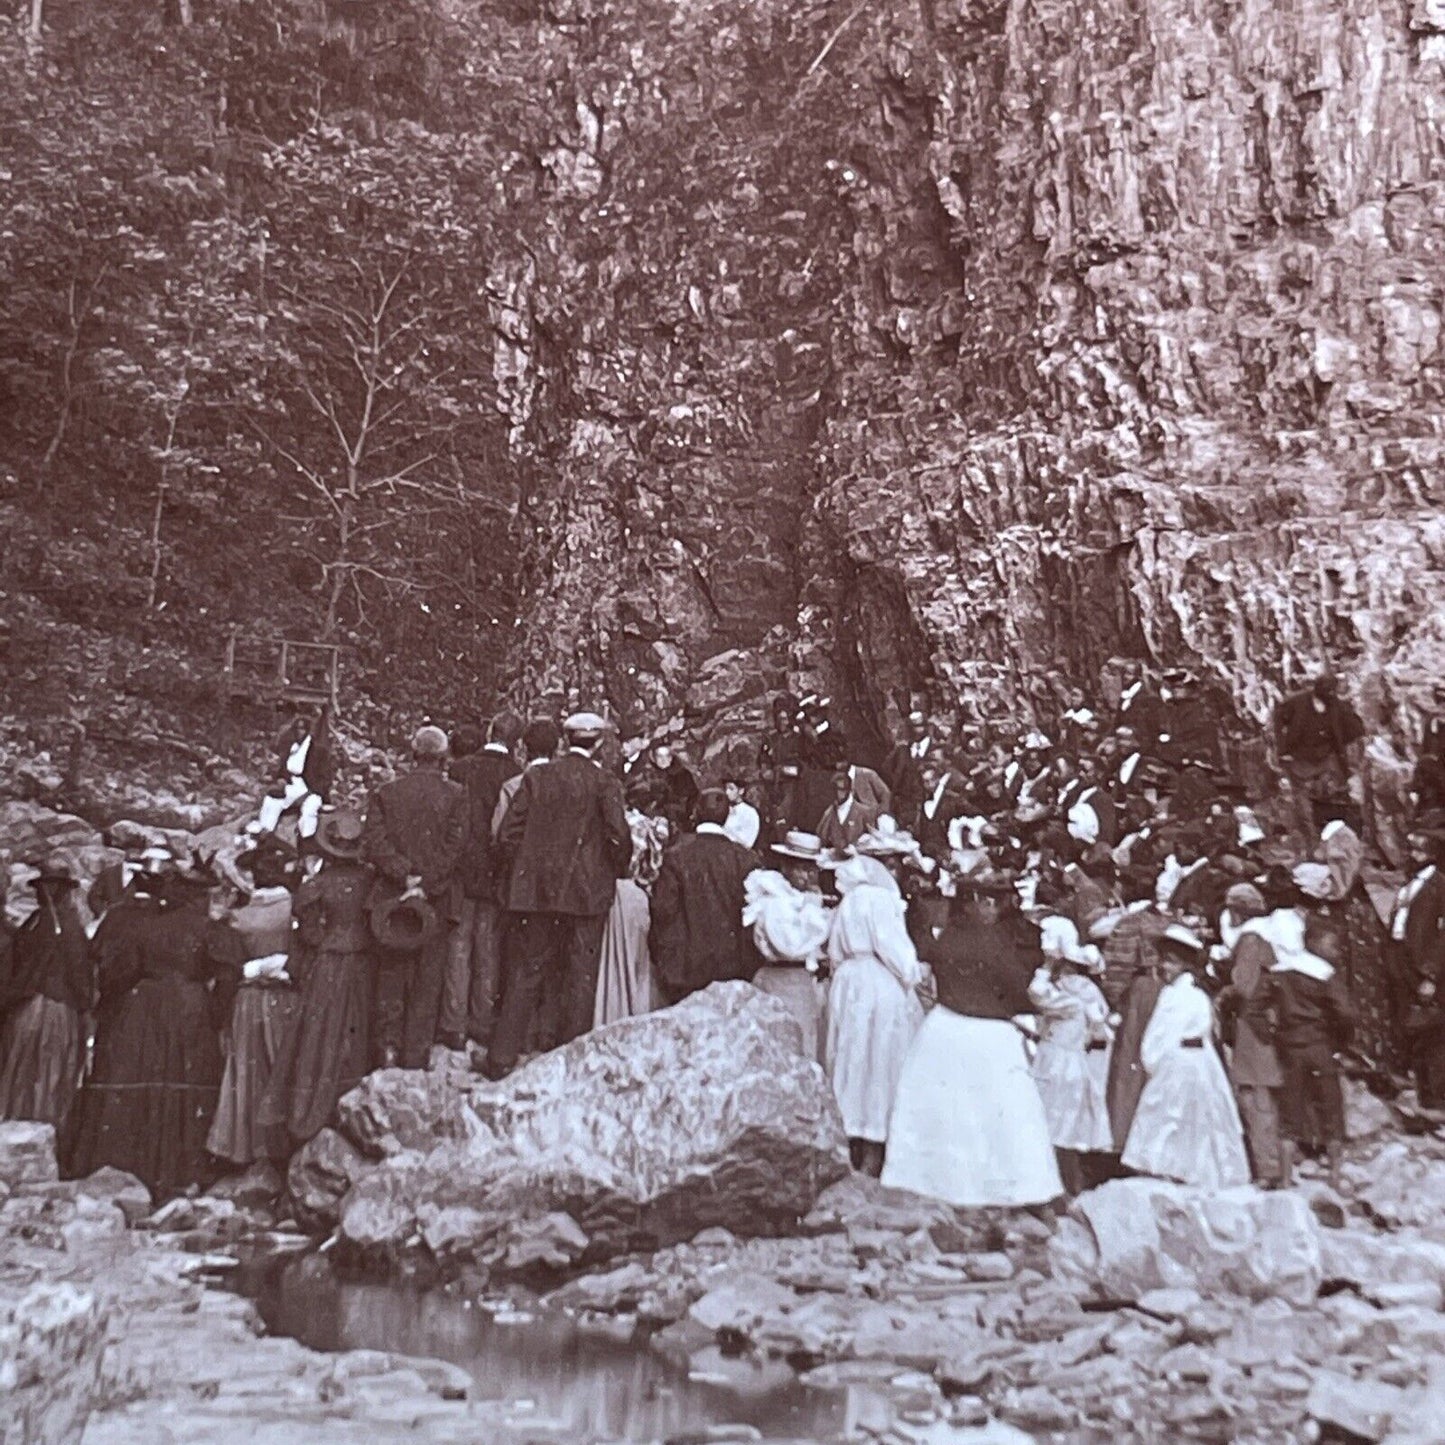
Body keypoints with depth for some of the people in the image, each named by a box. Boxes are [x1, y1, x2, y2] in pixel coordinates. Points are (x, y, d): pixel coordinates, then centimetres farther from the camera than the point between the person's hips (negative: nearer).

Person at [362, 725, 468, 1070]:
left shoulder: (385, 794, 3)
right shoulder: (455, 795, -4)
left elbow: (373, 843, -7)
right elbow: (454, 848, -12)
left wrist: (405, 875, -11)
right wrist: (425, 886, -12)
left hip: (390, 898, 2)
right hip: (437, 901, -1)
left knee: (390, 977, 14)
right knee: (427, 982, 7)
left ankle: (389, 1046, 11)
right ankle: (416, 1058, 10)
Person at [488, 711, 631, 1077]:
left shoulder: (536, 777, 3)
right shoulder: (604, 783, -5)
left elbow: (508, 833, 1)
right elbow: (619, 835, -13)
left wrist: (520, 874, 14)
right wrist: (617, 870, 6)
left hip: (534, 890, 3)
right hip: (587, 892, -2)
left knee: (524, 975, 9)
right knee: (581, 977, 7)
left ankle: (502, 1059, 11)